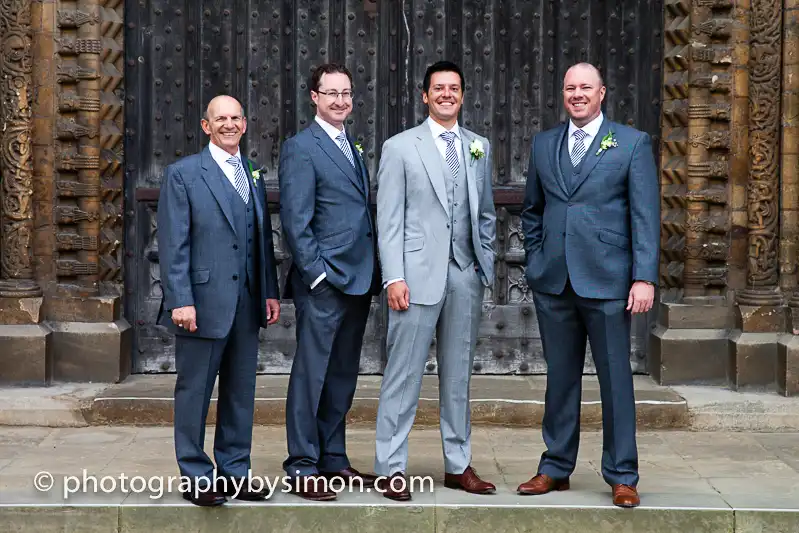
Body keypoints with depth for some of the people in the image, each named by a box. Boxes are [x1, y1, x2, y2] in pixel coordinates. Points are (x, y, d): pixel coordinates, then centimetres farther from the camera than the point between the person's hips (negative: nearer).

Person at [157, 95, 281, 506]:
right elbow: (172, 245, -8)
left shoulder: (253, 175, 15)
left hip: (246, 303, 6)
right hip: (202, 302, -6)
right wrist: (180, 301, -15)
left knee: (241, 392, 11)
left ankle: (234, 472, 20)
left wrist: (270, 292, 9)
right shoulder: (183, 174, -3)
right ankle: (197, 477, 10)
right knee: (194, 391, 2)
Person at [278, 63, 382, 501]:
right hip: (323, 283, -8)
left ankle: (333, 459, 21)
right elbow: (296, 222, -11)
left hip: (357, 280, 8)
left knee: (342, 376, 13)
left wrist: (372, 272, 12)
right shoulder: (301, 148, -7)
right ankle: (302, 468, 2)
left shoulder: (352, 147, 18)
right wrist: (317, 273, -15)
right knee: (310, 374, -3)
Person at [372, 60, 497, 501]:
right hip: (418, 275, -4)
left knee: (458, 374, 10)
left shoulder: (479, 147, 14)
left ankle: (458, 464, 18)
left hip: (466, 275, 4)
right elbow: (388, 219, -4)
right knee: (404, 374, -3)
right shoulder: (400, 147, 1)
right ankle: (391, 468, 2)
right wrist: (394, 277, -12)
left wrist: (485, 264, 10)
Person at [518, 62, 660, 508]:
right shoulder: (544, 144, 12)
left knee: (616, 379, 1)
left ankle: (622, 476, 10)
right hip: (553, 283, 3)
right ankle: (555, 468, 20)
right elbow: (532, 211, 20)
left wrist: (645, 277, -11)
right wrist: (535, 262, 10)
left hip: (607, 281, -3)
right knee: (561, 378, 11)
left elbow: (646, 215, -4)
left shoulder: (633, 143, 1)